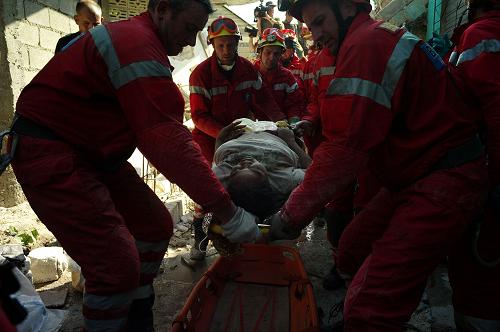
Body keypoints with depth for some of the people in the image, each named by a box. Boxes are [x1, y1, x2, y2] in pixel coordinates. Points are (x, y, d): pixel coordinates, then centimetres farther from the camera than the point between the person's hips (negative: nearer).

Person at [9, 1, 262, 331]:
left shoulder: (136, 38, 12)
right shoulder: (137, 43, -21)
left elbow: (159, 128, 6)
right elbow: (168, 140, -30)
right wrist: (228, 212, -28)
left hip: (94, 154, 10)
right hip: (50, 157, -10)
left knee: (155, 226, 11)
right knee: (117, 265, -16)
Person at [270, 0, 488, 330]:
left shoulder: (366, 42, -17)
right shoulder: (383, 37, 15)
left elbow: (346, 147, -24)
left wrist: (291, 215, -18)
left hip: (443, 182, -10)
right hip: (413, 179, 11)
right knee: (352, 252, 16)